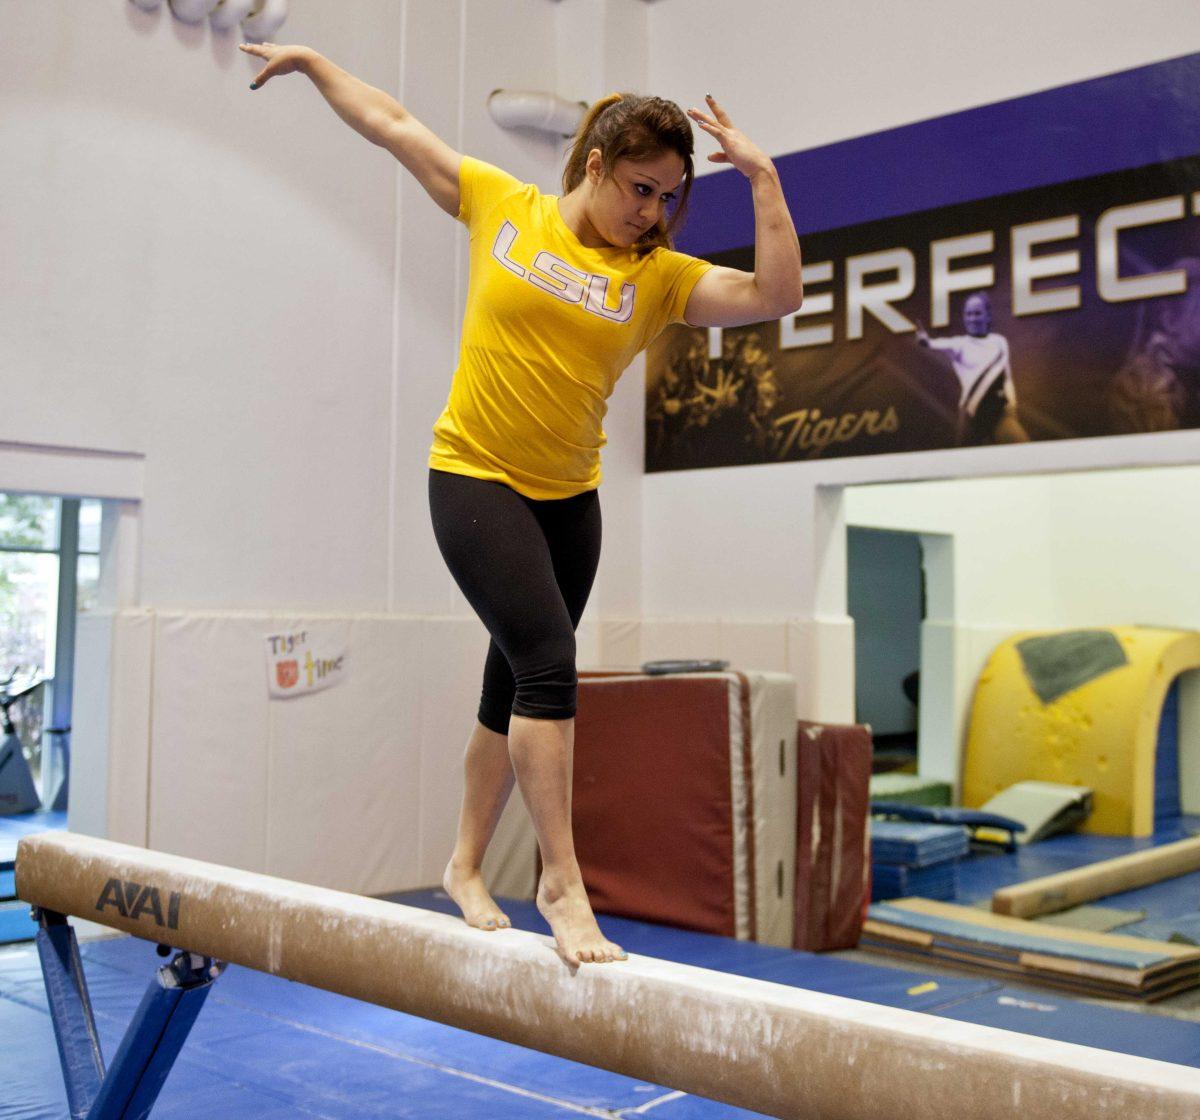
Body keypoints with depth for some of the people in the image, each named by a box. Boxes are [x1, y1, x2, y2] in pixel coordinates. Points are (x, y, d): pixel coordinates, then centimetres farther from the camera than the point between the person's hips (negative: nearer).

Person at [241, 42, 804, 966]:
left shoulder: (660, 275, 1)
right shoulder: (501, 205, -1)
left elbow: (776, 295, -10)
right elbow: (394, 126, 9)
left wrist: (762, 177, -14)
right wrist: (311, 61, 15)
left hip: (568, 499, 4)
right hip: (474, 479, -4)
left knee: (519, 686, 11)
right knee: (548, 660, -17)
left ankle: (467, 866, 27)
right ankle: (563, 881, -10)